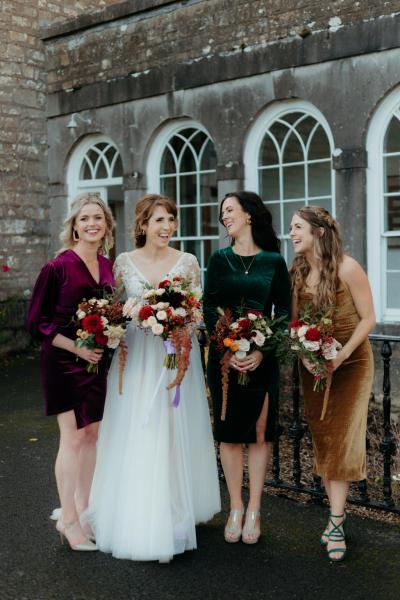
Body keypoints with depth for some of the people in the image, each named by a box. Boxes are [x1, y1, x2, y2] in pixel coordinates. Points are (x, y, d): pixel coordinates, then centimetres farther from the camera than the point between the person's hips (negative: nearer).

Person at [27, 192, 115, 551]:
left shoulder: (107, 266, 7)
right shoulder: (58, 267, -12)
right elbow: (36, 322, -11)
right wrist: (76, 347, -17)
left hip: (97, 360, 6)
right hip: (64, 361, -6)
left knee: (91, 435, 11)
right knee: (73, 438, -3)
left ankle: (83, 510, 25)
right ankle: (69, 520, 9)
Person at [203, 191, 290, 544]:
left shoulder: (274, 261, 3)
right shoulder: (219, 260, 6)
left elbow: (283, 311, 0)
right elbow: (209, 308, 0)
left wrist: (262, 351, -14)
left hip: (262, 357, -1)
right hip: (223, 355, 1)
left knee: (260, 432, 2)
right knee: (229, 432, 4)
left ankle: (254, 511, 12)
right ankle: (236, 509, 15)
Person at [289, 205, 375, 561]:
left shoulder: (347, 268, -14)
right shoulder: (297, 272, 2)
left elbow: (368, 319, -11)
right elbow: (293, 322, 6)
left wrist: (341, 356, -21)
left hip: (351, 363, -5)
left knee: (342, 441, -6)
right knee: (322, 441, 7)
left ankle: (336, 524, -2)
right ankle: (337, 516, 17)